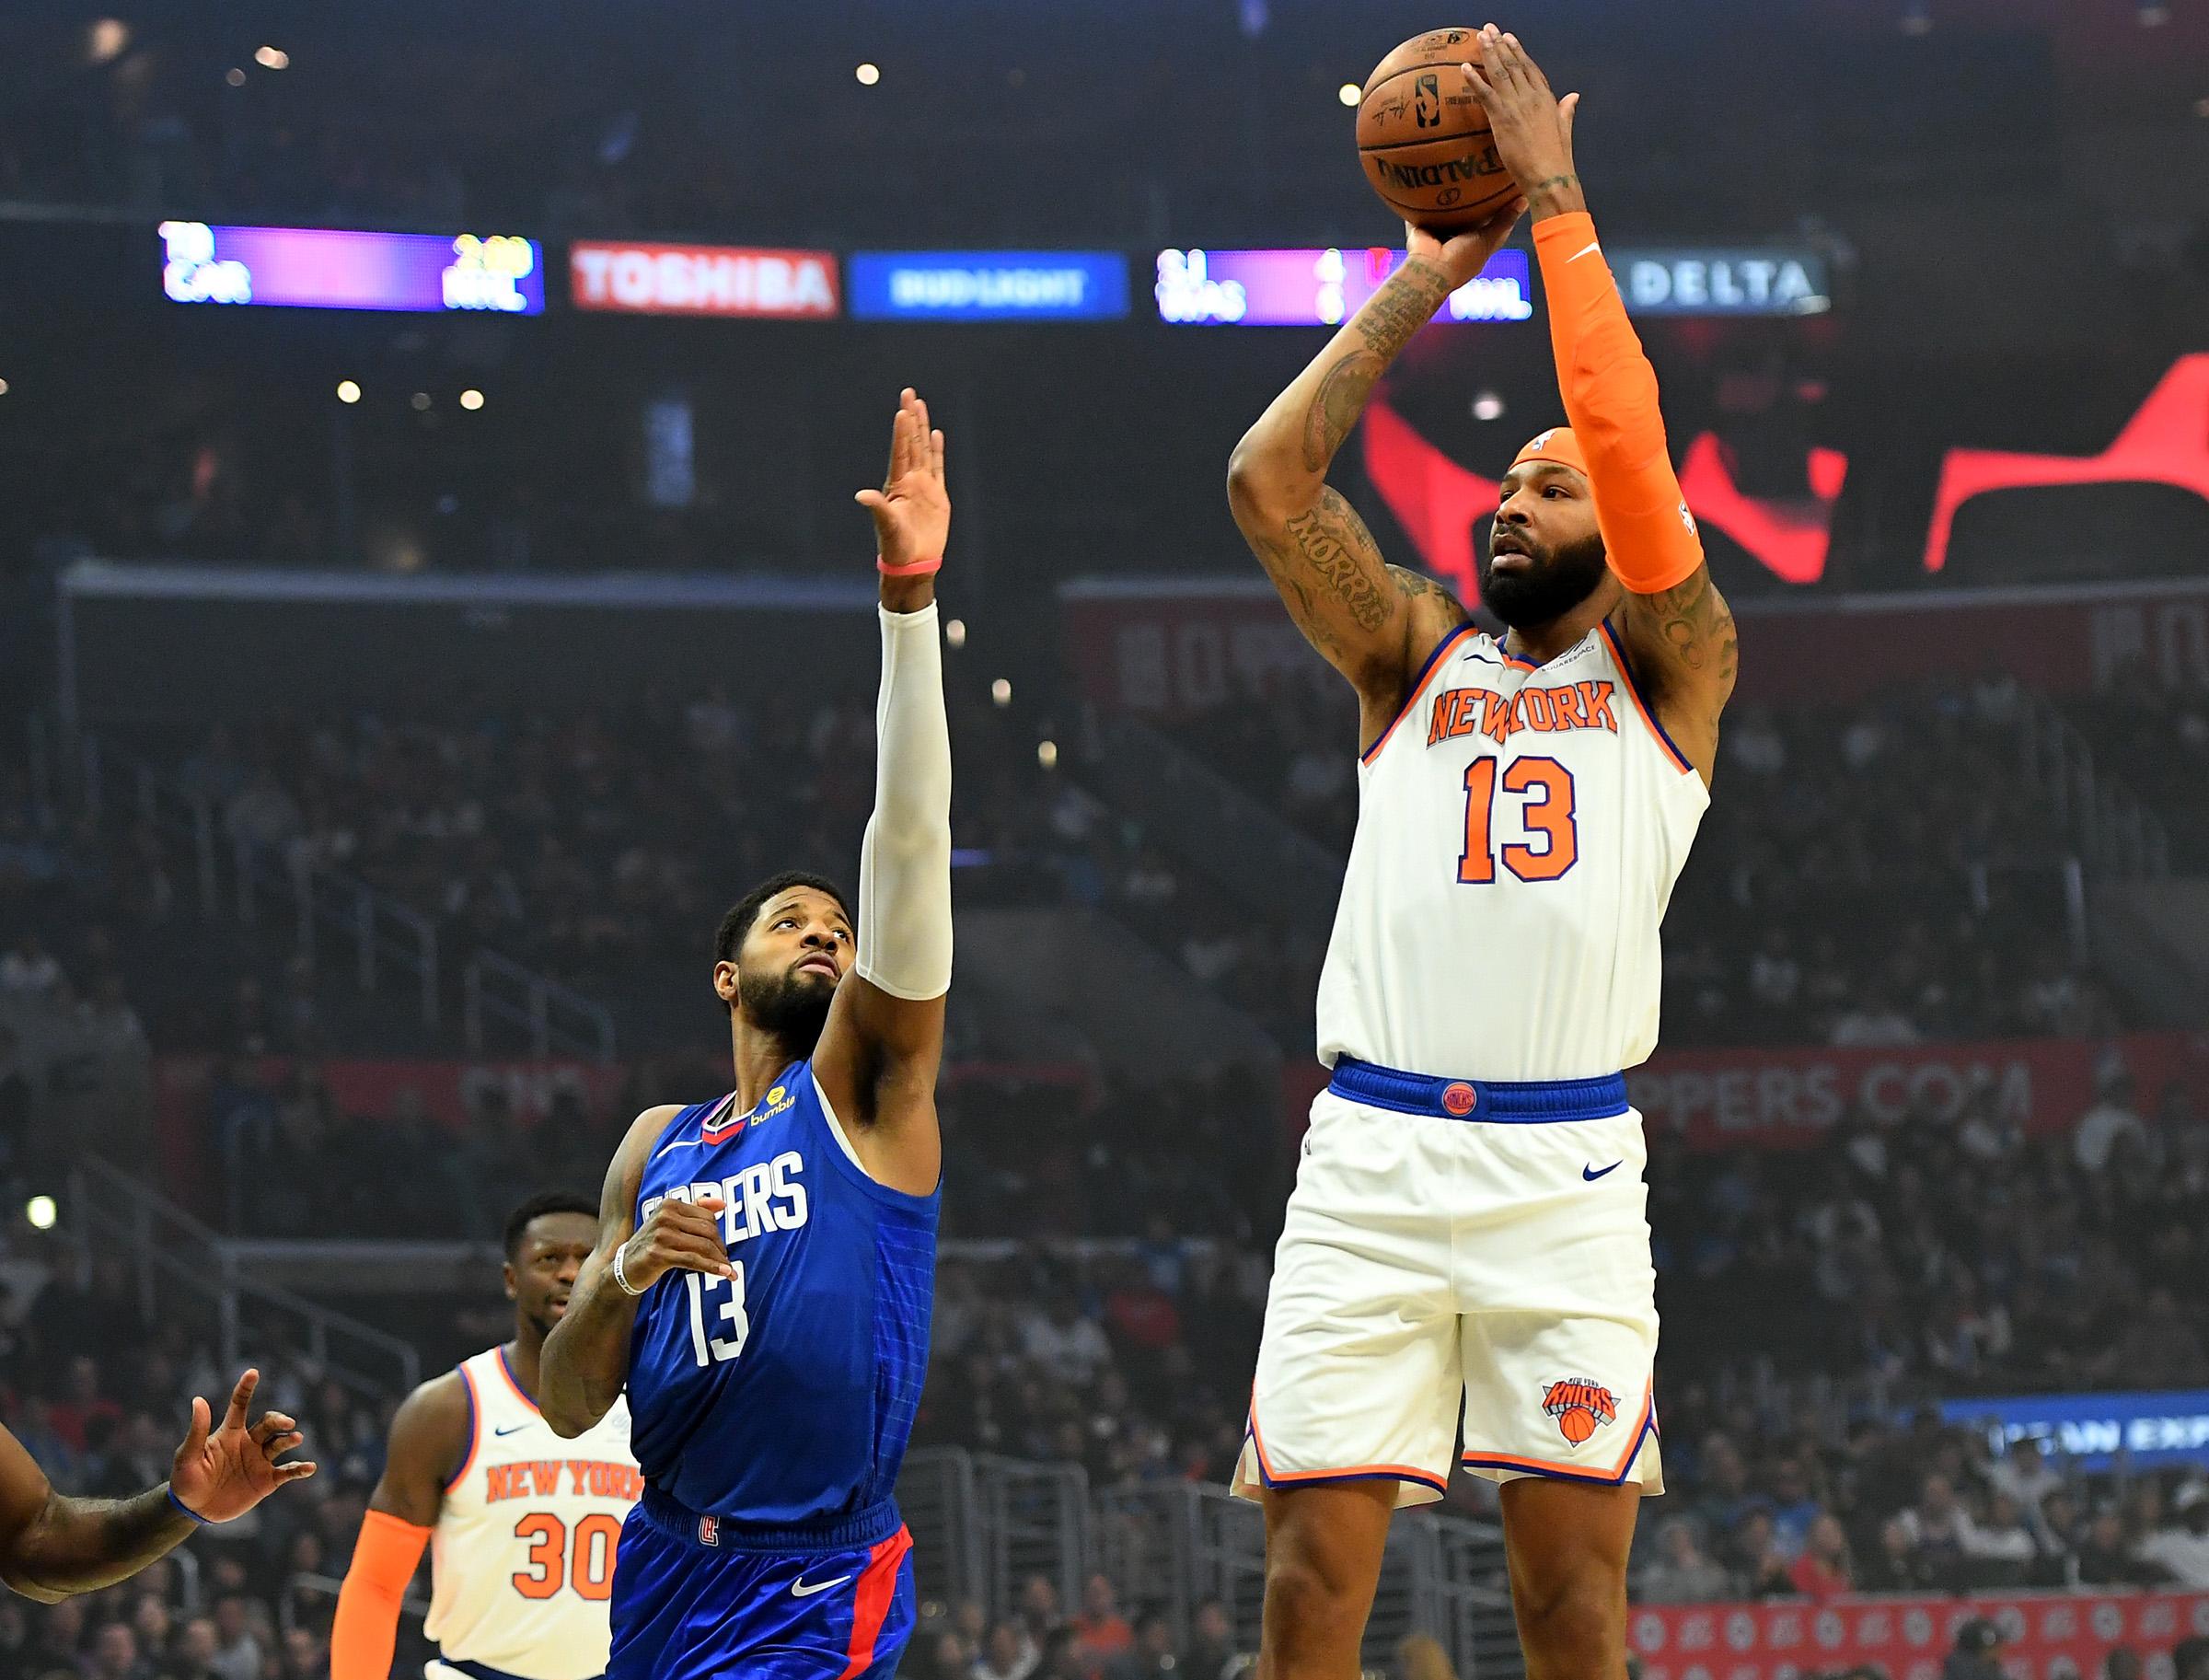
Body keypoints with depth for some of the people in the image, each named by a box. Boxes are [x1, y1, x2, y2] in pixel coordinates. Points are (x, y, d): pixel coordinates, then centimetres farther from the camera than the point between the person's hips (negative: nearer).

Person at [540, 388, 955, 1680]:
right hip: (667, 1563, 5)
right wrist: (624, 1275, -9)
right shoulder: (658, 1147, 14)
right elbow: (572, 1405, 12)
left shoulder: (865, 1090, 2)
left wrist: (910, 594, -17)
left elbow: (911, 840, -10)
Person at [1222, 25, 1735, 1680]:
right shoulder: (1419, 654, 19)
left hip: (1566, 1166, -2)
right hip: (1372, 1158, 2)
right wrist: (1426, 280, 7)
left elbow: (1633, 455, -6)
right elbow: (1269, 480, 7)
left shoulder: (1670, 668, 11)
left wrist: (1557, 204, -4)